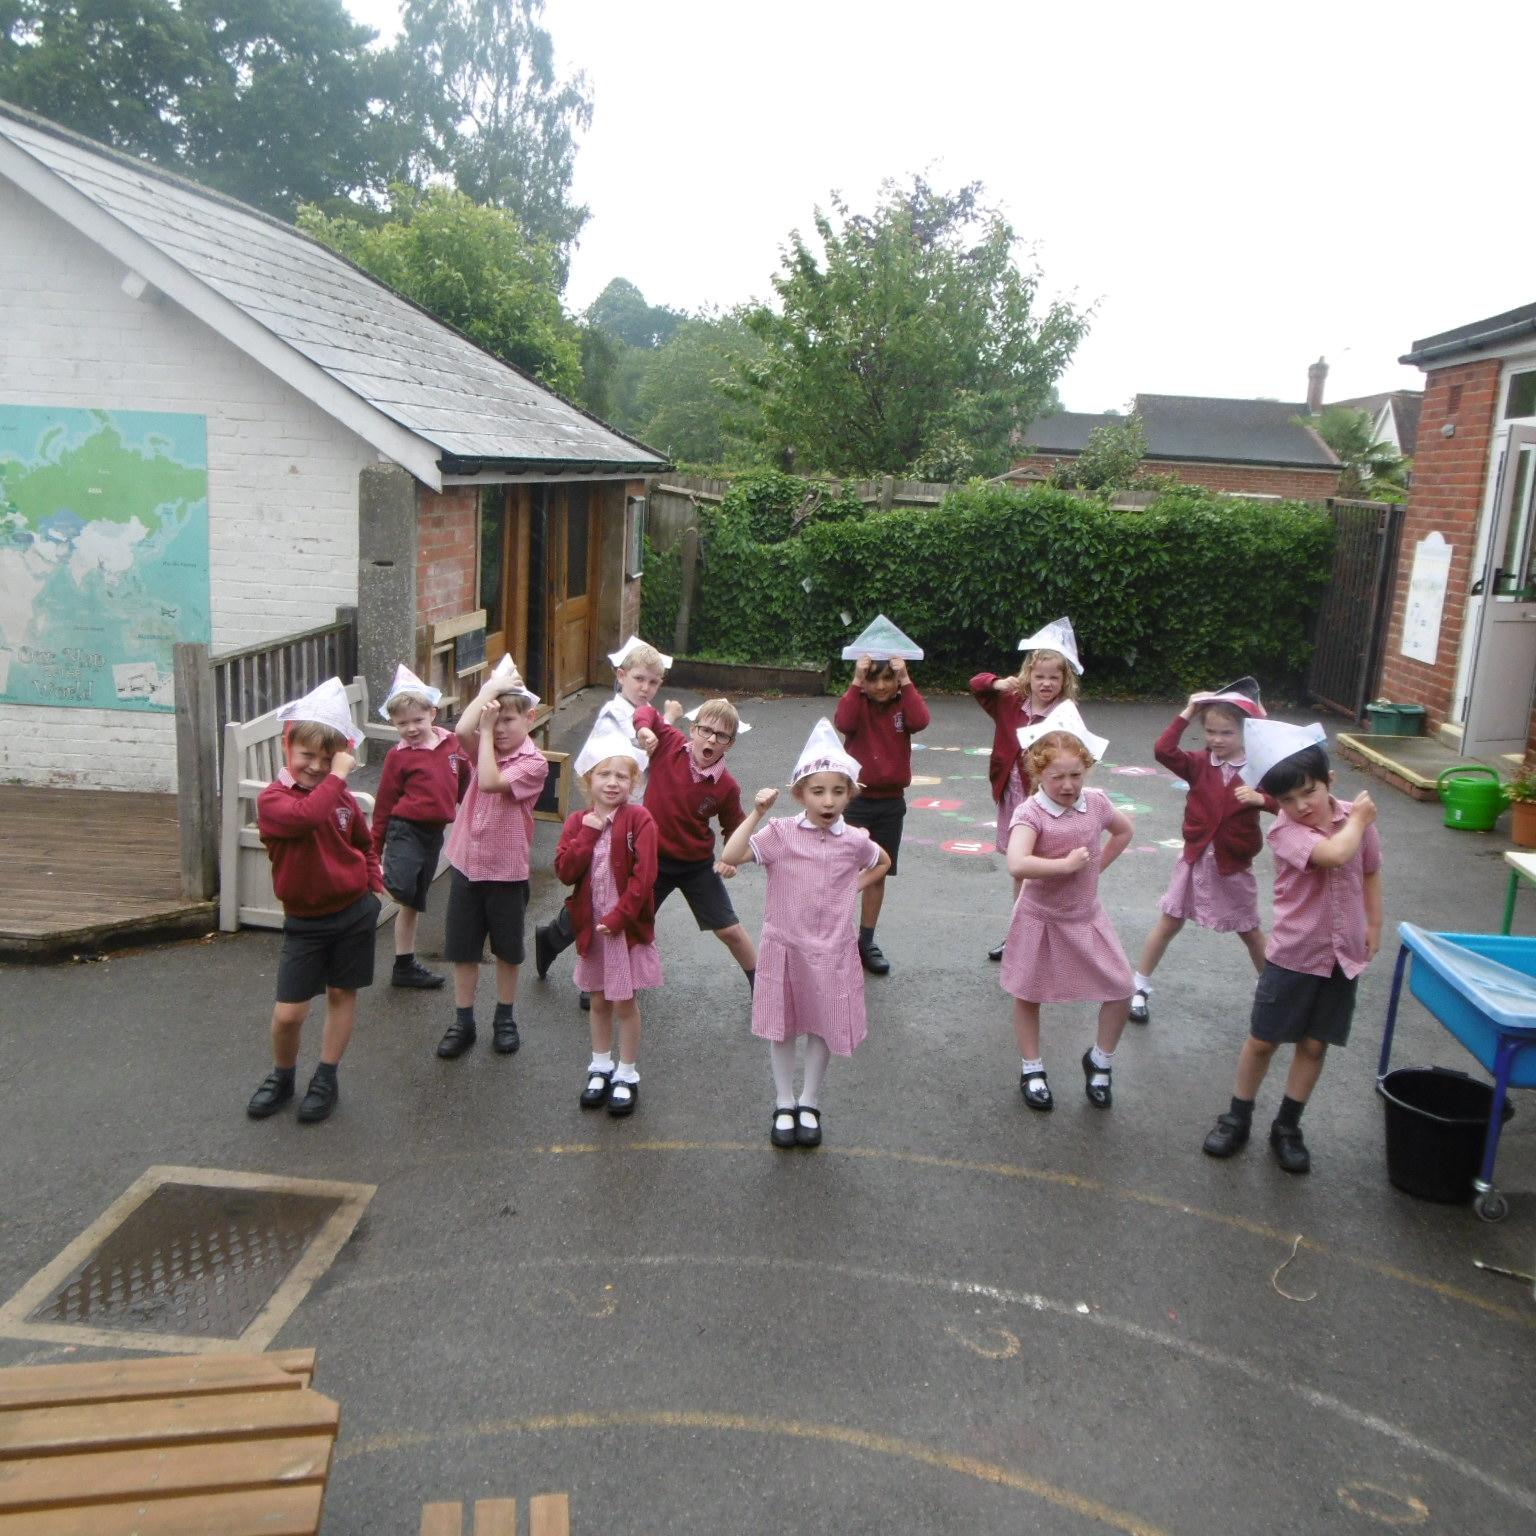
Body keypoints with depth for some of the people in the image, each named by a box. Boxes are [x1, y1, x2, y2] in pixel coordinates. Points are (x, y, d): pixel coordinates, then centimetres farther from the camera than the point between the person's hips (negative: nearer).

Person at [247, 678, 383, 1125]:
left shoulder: (342, 797, 1)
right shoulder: (272, 798, -13)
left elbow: (364, 843, 18)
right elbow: (305, 816, -37)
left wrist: (374, 884, 8)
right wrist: (337, 777, -29)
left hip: (354, 910, 3)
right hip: (305, 920, -3)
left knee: (342, 993, 10)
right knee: (288, 1012, -3)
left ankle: (326, 1079, 25)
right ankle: (282, 1075, 25)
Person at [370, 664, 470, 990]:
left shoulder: (453, 743, 3)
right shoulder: (398, 756, -7)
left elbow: (464, 783, 17)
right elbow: (384, 803, -3)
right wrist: (375, 849, -1)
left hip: (434, 833, 5)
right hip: (405, 829, -4)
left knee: (414, 902, 15)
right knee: (400, 887, -29)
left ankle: (405, 966, 24)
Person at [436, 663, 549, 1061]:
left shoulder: (534, 762, -12)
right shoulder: (484, 746, 2)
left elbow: (489, 782, -26)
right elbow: (463, 730, -21)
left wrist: (487, 731, -19)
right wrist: (491, 688, -18)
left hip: (507, 871, -4)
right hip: (467, 864, 4)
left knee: (507, 950, 13)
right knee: (462, 949, 11)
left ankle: (505, 1018, 30)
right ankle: (463, 1022, 24)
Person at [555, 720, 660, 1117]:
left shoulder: (639, 820, -11)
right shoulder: (577, 822, 2)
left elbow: (643, 876, -17)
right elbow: (565, 871, -9)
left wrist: (617, 918, -19)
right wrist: (587, 833, -18)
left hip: (626, 926, -4)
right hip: (591, 926, 4)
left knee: (624, 1003, 6)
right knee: (599, 1000, 17)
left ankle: (627, 1076, 20)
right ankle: (601, 1068, 32)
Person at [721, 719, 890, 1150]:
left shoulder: (854, 841, -3)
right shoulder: (781, 833, -11)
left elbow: (883, 862, 19)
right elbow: (730, 856, -23)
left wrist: (856, 885, 5)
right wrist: (756, 813, -24)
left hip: (832, 952, 2)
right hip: (785, 948, -2)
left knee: (824, 1028, 13)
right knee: (782, 1029, 11)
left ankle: (809, 1104, 33)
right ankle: (784, 1105, 29)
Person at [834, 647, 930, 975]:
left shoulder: (903, 704, 1)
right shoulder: (857, 702, -3)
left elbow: (920, 721, -22)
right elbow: (843, 723, -24)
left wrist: (905, 681, -20)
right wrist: (856, 681, -24)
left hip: (891, 802, 2)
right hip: (856, 799, -2)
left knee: (878, 873, 11)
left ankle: (866, 941, 23)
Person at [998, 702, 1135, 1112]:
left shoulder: (1095, 802, -7)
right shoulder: (1030, 813, -23)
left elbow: (1124, 830, 15)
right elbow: (1017, 864, -39)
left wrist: (1097, 866, 5)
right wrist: (1067, 864, -30)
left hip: (1086, 916, 4)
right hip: (1041, 920, -4)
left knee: (1120, 991, 2)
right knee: (1028, 996, 11)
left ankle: (1100, 1060, 27)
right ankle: (1032, 1070, 31)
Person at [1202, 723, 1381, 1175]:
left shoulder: (1357, 817, -4)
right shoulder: (1285, 831, -19)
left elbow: (1370, 871, 12)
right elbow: (1335, 854, -36)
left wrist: (1374, 924, 11)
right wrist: (1358, 820, -18)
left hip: (1343, 953, 4)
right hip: (1294, 954, -3)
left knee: (1314, 1044, 12)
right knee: (1262, 1039, 7)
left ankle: (1287, 1128, 26)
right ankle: (1237, 1118, 26)